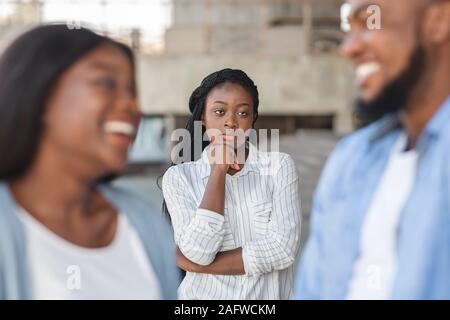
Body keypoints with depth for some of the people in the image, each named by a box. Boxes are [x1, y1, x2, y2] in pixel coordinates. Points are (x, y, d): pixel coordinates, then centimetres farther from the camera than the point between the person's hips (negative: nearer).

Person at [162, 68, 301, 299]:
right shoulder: (179, 177, 0)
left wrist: (196, 264, -10)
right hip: (204, 295, 1)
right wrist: (218, 171, -11)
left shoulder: (279, 166, 0)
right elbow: (198, 252, -12)